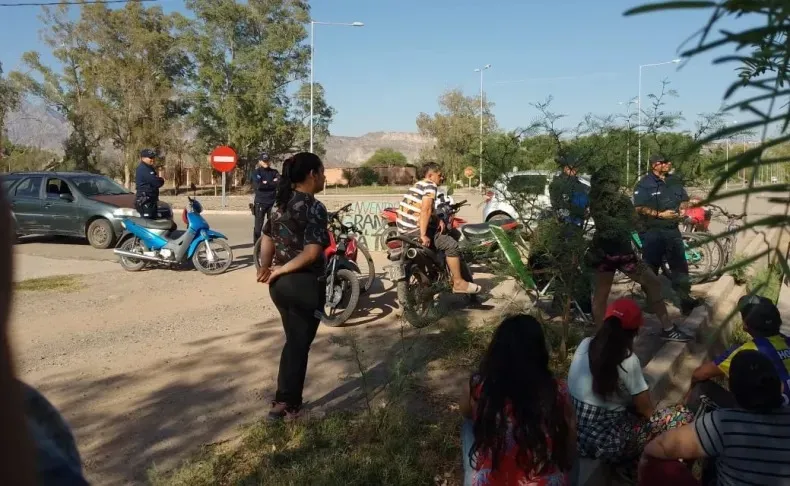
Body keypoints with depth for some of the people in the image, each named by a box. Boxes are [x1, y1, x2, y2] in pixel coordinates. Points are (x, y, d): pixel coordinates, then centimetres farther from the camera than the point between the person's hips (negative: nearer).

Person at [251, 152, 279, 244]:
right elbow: (257, 185, -14)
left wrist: (266, 183, -10)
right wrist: (272, 183, -9)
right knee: (258, 226, -2)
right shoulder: (256, 172, 3)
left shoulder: (274, 172, 11)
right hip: (260, 203, -2)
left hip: (272, 202, 2)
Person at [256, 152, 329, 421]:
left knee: (292, 342, 21)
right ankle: (289, 406, 18)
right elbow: (312, 252, -24)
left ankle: (282, 401, 29)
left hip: (280, 285, 8)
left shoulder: (280, 203, 9)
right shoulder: (314, 207, -15)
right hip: (305, 285, -8)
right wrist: (281, 269, -15)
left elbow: (267, 240, 8)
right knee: (300, 346, 7)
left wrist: (266, 269, 0)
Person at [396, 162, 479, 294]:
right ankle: (458, 283, -2)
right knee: (451, 244, -8)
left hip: (403, 229, 10)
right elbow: (426, 210, -21)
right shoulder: (430, 185, -8)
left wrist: (438, 220, 7)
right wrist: (423, 235, -24)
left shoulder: (417, 185, 20)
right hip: (414, 229, -10)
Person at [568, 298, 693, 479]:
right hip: (607, 444, -7)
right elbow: (647, 410, -8)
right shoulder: (627, 360, -17)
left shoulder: (585, 344, -1)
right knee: (683, 416, 3)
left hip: (575, 434, 7)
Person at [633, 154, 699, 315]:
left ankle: (685, 299, 7)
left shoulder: (675, 181, 10)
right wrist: (660, 214, -19)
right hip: (652, 232, -5)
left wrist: (683, 209, 0)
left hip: (672, 230, 5)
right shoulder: (644, 184, -8)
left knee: (680, 265, 3)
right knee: (651, 267, 3)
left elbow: (684, 200, 21)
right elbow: (640, 208, -15)